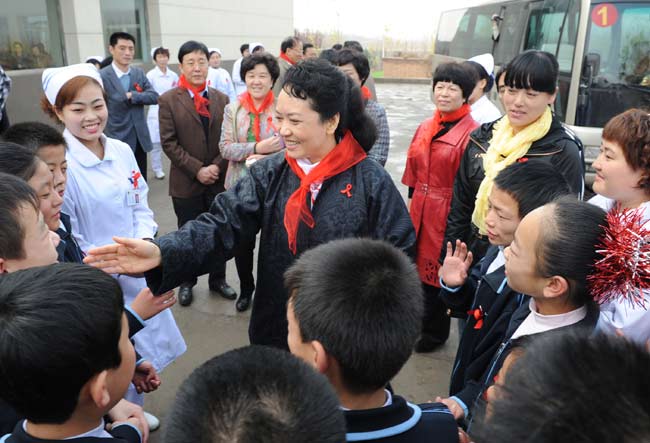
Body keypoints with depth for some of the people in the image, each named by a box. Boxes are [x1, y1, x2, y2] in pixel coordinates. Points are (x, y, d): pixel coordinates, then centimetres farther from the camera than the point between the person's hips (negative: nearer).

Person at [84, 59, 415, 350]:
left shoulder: (372, 181, -14)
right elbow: (223, 224, -15)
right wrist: (162, 252, -31)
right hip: (275, 329, 3)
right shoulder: (269, 174, -5)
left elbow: (399, 256, -10)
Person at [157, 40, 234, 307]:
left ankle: (217, 279, 30)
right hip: (186, 183, -2)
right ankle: (187, 283, 29)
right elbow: (169, 142, -8)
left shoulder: (221, 99, 5)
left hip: (219, 180, 2)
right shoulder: (169, 100, -3)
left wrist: (217, 167, -11)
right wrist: (197, 169, -15)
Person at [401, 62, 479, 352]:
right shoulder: (425, 128, 9)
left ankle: (434, 331, 29)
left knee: (437, 270, 6)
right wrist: (411, 202, 15)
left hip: (447, 212, -6)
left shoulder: (472, 133, -13)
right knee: (418, 265, 15)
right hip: (419, 209, 6)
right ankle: (421, 323, 37)